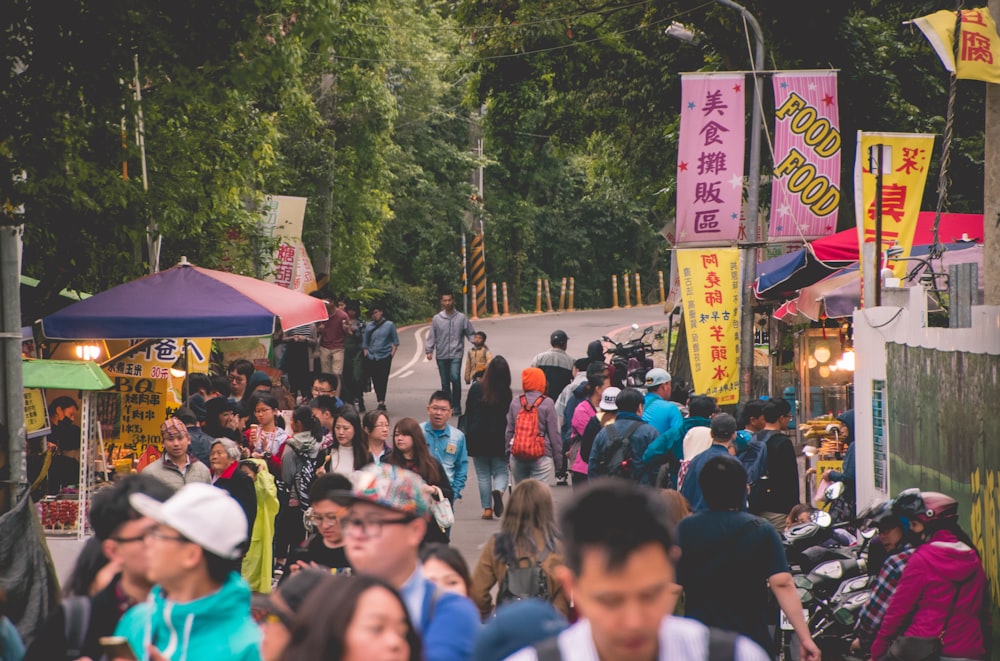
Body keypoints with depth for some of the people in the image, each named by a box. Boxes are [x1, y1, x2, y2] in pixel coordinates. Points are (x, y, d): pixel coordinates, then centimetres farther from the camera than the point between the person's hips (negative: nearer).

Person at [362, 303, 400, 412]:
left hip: (385, 357, -3)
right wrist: (366, 353, 5)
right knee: (375, 381, 3)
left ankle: (381, 402, -16)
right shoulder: (369, 327, 9)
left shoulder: (389, 325, 2)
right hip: (371, 358, 3)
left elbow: (395, 342, 6)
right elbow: (365, 342, 15)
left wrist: (392, 354, -2)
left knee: (383, 380, -11)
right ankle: (381, 403, 10)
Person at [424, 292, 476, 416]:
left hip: (456, 355, -2)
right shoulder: (437, 319, 6)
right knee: (445, 383, 7)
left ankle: (456, 407, -9)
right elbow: (431, 336, 6)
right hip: (442, 356, 2)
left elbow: (471, 333, 7)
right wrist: (429, 351, -4)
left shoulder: (461, 318, 3)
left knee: (455, 378, -18)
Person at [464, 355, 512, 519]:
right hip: (499, 439, -1)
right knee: (501, 471, 10)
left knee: (483, 475, 10)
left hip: (478, 438, 1)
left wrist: (468, 436, 11)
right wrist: (509, 442, 3)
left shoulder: (476, 389, -6)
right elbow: (510, 419, -6)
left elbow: (468, 414, 1)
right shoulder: (507, 393, -10)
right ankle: (499, 491, -20)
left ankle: (487, 508, 7)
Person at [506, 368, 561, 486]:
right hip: (542, 458, -4)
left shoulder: (515, 402, 5)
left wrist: (509, 454, 20)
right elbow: (554, 434, -3)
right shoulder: (547, 403, -5)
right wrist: (558, 461, 4)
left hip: (517, 458, 4)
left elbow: (509, 432, 10)